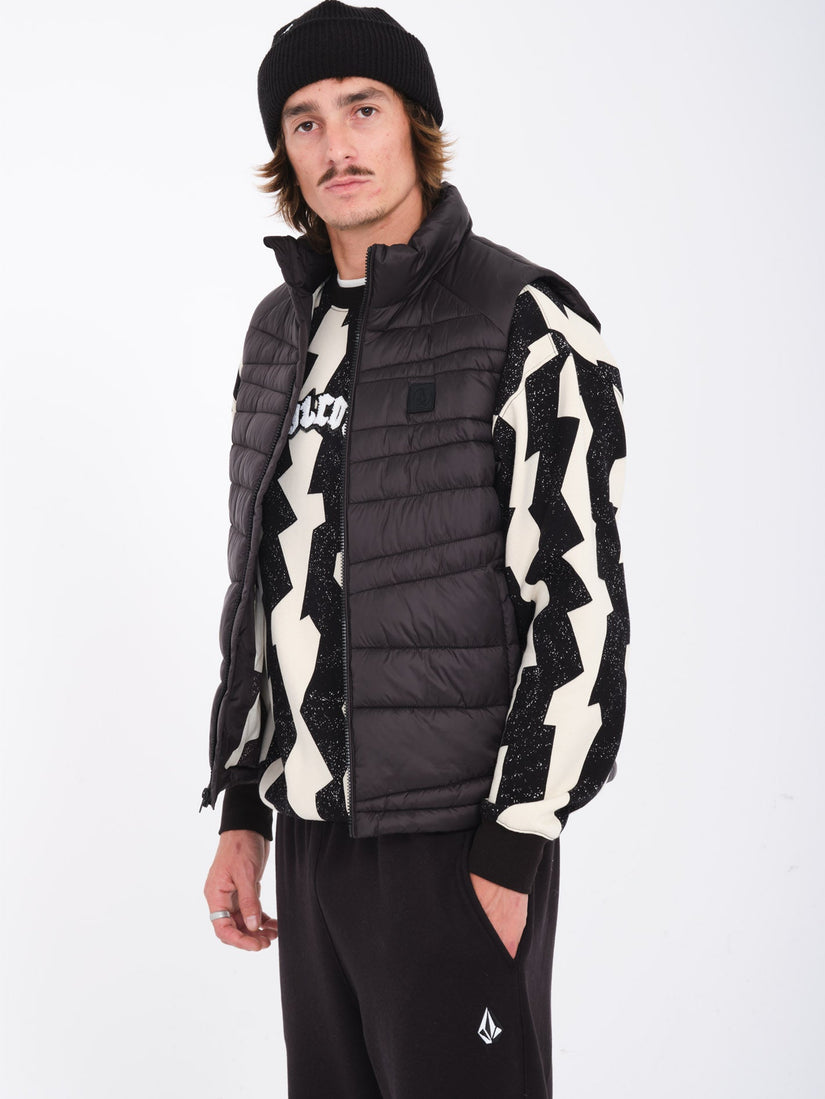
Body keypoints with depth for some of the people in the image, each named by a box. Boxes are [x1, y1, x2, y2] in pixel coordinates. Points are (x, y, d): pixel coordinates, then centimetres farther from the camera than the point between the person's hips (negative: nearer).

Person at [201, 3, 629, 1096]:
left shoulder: (528, 322, -11)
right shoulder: (283, 330, 11)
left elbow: (577, 600, -15)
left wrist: (511, 859, -17)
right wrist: (245, 813, 13)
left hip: (460, 841, -7)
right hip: (319, 833, 7)